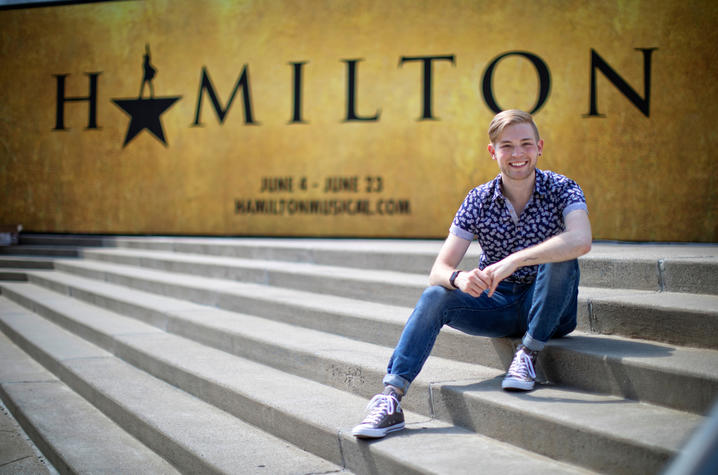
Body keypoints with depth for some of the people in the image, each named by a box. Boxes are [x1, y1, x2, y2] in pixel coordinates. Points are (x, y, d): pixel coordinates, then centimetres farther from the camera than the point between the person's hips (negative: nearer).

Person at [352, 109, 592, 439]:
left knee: (560, 259, -31)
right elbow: (438, 271, -11)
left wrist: (515, 260, -44)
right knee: (435, 297, -23)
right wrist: (458, 278, -36)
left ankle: (528, 354, -19)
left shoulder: (561, 190, -12)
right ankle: (391, 397, -30)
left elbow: (581, 241, -35)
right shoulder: (479, 201, -6)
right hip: (498, 305, 2)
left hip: (550, 310, -2)